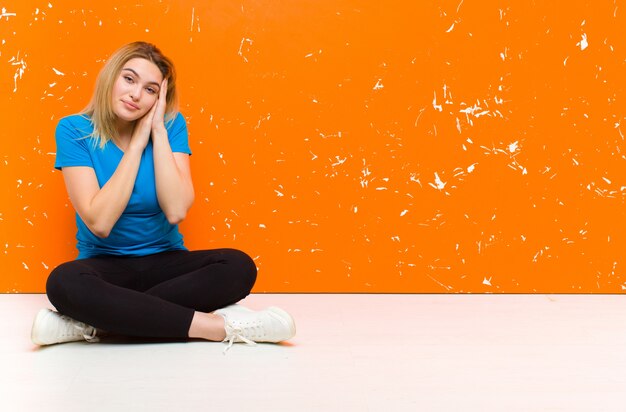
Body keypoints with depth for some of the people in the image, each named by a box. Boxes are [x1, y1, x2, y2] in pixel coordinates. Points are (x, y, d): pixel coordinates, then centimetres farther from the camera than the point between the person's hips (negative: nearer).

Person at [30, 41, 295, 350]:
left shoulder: (171, 124, -5)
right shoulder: (74, 130, -9)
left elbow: (176, 211, -18)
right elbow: (99, 223, -20)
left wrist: (158, 131, -17)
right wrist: (137, 142, -19)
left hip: (166, 263, 2)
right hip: (105, 264, -2)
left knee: (239, 267, -27)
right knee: (63, 282, -36)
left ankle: (92, 322, -27)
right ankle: (217, 326, -31)